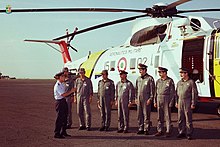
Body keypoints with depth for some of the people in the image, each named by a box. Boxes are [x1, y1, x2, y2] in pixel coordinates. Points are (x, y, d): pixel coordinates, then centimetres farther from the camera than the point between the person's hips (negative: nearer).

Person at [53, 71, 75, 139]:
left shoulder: (63, 84, 12)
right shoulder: (57, 86, -17)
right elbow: (63, 94, -23)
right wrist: (71, 91, -20)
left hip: (64, 101, 9)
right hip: (59, 102, -9)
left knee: (64, 117, 15)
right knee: (59, 118, -4)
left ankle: (63, 132, 26)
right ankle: (57, 133, 4)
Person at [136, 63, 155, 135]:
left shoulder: (150, 78, -4)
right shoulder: (138, 79, 14)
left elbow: (152, 89, -7)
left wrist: (150, 99, -12)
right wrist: (136, 98, 13)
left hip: (146, 99, -6)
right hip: (139, 99, 6)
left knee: (146, 115, -3)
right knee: (139, 114, 7)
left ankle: (146, 129, 3)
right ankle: (141, 129, 15)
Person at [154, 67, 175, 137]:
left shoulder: (170, 81, -5)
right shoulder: (158, 81, 10)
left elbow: (172, 92, -7)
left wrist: (171, 103, -12)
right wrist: (155, 101, 8)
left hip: (167, 100, -5)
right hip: (159, 100, 5)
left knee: (167, 116, -1)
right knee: (160, 117, 8)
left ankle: (168, 131, 6)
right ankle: (160, 131, 15)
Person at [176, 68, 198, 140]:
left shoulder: (191, 82, -5)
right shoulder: (179, 82, 13)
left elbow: (195, 94, -7)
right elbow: (177, 92, 18)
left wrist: (193, 104, -11)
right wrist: (176, 102, 12)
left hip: (188, 102, -6)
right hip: (180, 102, 6)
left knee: (188, 119, -2)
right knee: (180, 118, 7)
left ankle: (189, 134, 5)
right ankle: (182, 132, 17)